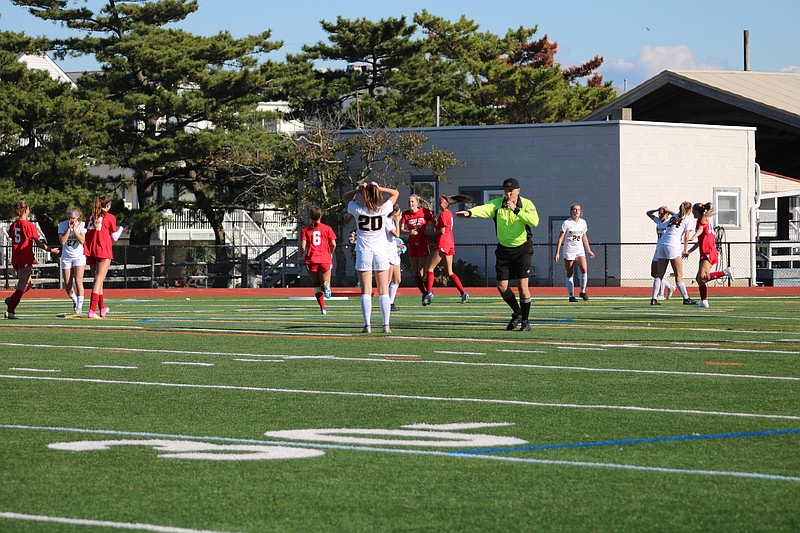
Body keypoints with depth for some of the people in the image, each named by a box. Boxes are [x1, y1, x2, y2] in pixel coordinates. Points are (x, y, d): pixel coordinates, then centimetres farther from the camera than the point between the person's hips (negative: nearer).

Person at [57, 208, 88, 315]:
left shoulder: (82, 225, -7)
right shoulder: (62, 225, -6)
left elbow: (82, 241, -17)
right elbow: (62, 241, -16)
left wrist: (75, 229, -19)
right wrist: (69, 229, -20)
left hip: (79, 256, -2)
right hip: (66, 257, 2)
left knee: (78, 280, -19)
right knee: (67, 285, 1)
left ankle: (79, 306, -18)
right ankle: (75, 301, 30)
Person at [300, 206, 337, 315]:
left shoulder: (305, 230, 2)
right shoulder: (327, 228, 4)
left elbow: (303, 246, -5)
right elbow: (333, 244, 0)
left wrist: (302, 252, 16)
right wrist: (330, 253, 19)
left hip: (311, 260, 0)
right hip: (325, 259, 0)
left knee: (316, 285, 13)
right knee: (324, 282, 10)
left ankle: (323, 308, 1)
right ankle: (326, 285, -28)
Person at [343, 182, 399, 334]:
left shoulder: (358, 211, -7)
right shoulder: (383, 210, -6)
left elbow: (346, 197, 12)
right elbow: (395, 193, 10)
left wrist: (359, 190, -4)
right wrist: (379, 188, -4)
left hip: (363, 253, -1)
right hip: (381, 252, 1)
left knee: (366, 291, -1)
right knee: (384, 291, 4)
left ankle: (367, 325, -9)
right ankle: (386, 325, -1)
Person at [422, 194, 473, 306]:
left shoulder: (443, 214, -11)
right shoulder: (449, 213, 15)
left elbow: (442, 231, -16)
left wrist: (431, 233, -6)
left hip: (442, 243, -9)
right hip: (450, 244, 9)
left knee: (430, 268, -5)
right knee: (450, 272, 12)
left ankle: (429, 292, -16)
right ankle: (463, 292, 2)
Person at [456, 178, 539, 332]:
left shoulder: (526, 204, -8)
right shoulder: (497, 204, -5)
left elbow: (534, 221, -26)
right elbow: (484, 209, -25)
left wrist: (516, 210, -29)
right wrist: (470, 212, -46)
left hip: (522, 249, -3)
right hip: (503, 249, 3)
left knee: (522, 286, -9)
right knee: (502, 287, 2)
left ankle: (525, 321, 5)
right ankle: (517, 313, 27)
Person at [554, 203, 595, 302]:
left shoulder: (583, 222, 8)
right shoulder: (567, 223, -6)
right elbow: (560, 238, -6)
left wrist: (589, 250, 20)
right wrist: (557, 252, -11)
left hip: (580, 250, 3)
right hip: (569, 251, -3)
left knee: (584, 269, -16)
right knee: (569, 274, 0)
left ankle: (583, 292, -3)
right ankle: (571, 295, 5)